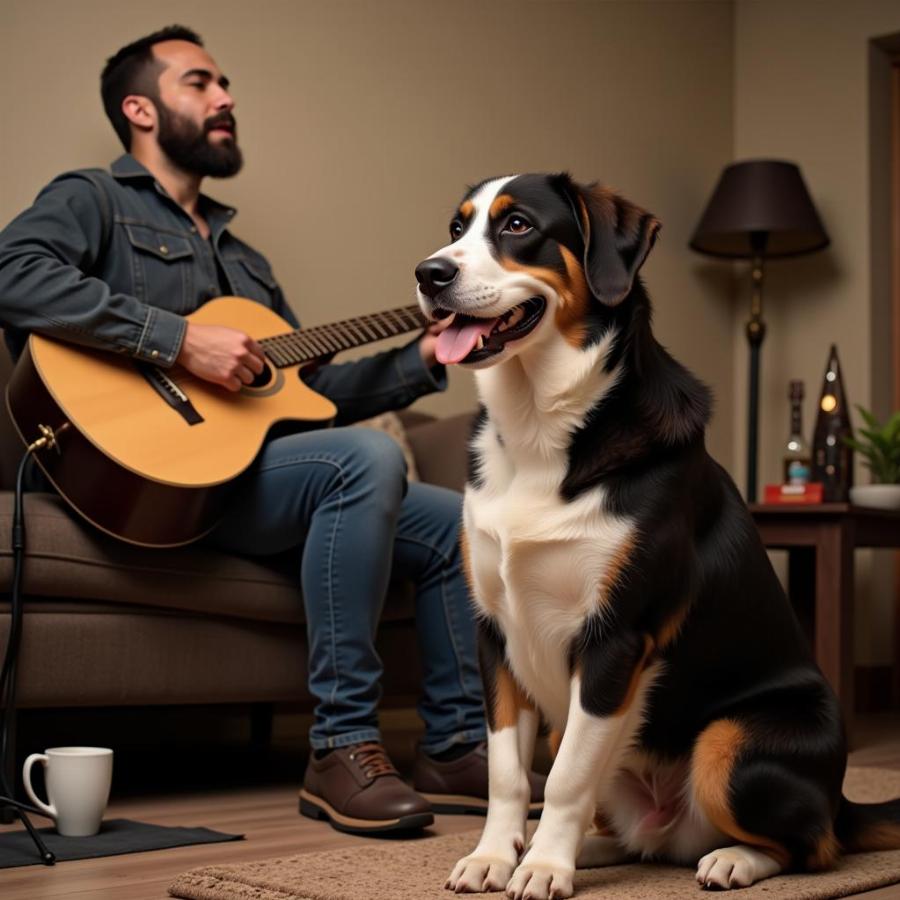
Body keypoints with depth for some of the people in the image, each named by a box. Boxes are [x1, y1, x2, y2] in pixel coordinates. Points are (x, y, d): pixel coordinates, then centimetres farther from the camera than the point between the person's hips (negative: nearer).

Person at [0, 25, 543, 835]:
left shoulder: (241, 257, 28)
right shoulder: (93, 200, 4)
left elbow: (313, 392, 24)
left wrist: (424, 358, 14)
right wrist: (180, 340, -24)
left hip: (252, 470, 8)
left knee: (457, 523, 2)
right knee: (367, 459, -31)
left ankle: (455, 745, 8)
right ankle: (343, 751, -27)